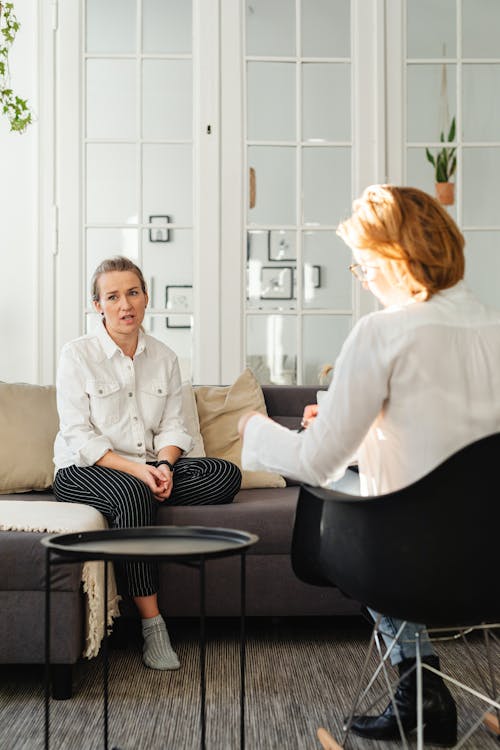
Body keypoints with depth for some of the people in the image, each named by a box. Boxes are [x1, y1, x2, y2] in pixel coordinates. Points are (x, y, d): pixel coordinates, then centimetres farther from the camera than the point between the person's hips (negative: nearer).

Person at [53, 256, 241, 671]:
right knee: (132, 494, -38)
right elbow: (79, 436, -12)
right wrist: (136, 470, -23)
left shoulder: (164, 357, 8)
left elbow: (173, 426, 5)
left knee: (227, 474, -18)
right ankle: (152, 625, -31)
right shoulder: (77, 355, -5)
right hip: (84, 470, -4)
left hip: (148, 468, 5)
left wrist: (163, 466, -17)